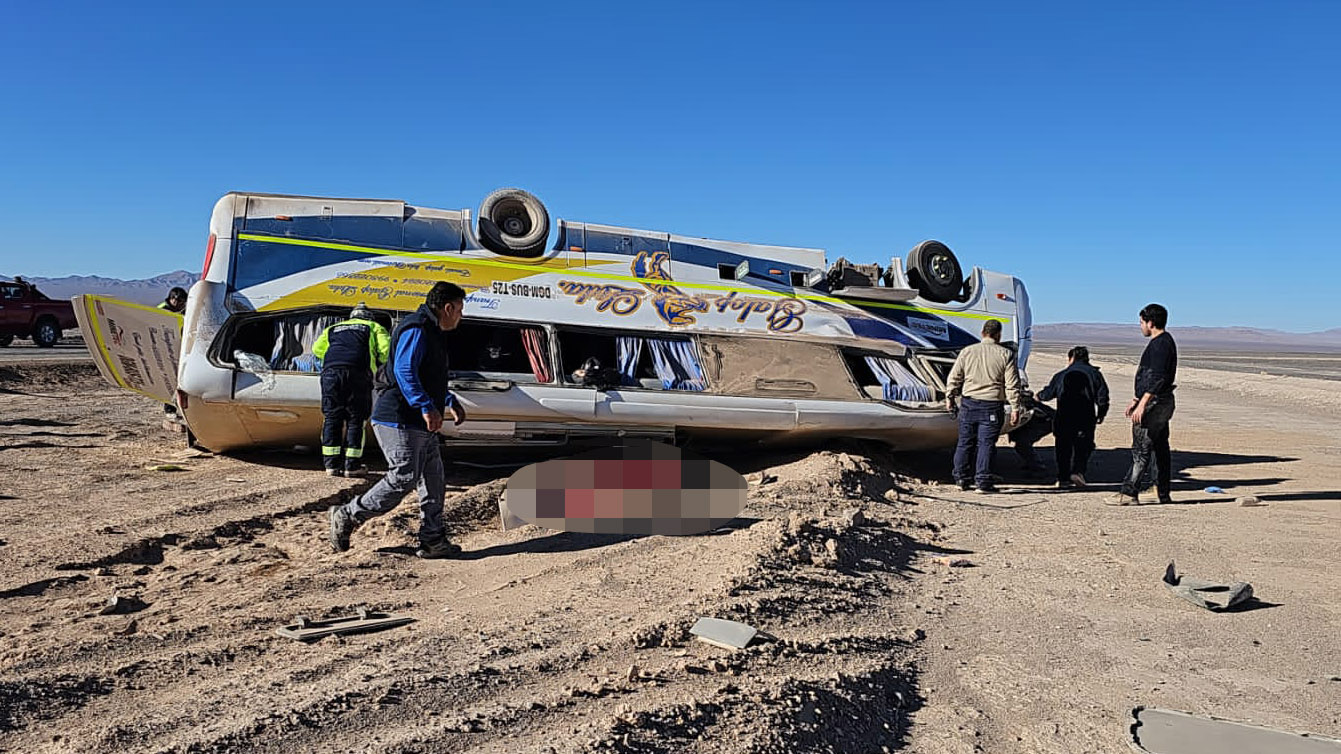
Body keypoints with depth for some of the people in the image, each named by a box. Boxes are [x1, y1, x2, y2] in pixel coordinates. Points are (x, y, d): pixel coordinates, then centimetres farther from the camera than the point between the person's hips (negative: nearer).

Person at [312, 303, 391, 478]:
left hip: (331, 371, 3)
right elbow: (386, 348, 7)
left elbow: (317, 348, 22)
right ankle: (352, 465, 1)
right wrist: (379, 363, 25)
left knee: (332, 418, 9)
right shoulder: (374, 327, 23)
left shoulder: (333, 329, 32)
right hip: (357, 373, -3)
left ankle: (331, 464, 9)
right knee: (355, 419, 3)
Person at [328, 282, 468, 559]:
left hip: (420, 424, 11)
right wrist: (426, 407, -32)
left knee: (434, 480, 8)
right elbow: (404, 372, -26)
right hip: (399, 421, -11)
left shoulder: (432, 333, 21)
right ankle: (347, 517, 4)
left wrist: (450, 401, 28)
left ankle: (433, 540, 13)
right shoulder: (415, 330, -13)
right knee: (403, 479, -11)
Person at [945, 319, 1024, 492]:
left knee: (965, 442, 11)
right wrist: (1015, 408, 0)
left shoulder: (967, 351, 4)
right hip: (992, 407, -2)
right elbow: (1012, 385, -4)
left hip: (969, 404, 3)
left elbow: (954, 378, 7)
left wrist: (949, 397, 18)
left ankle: (962, 479, 17)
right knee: (986, 444, 0)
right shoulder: (1006, 354, -3)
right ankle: (983, 483, 0)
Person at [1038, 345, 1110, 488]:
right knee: (1083, 447, 7)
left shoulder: (1061, 375, 6)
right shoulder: (1094, 374, 4)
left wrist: (1039, 396, 35)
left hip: (1064, 419, 1)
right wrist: (1101, 414, 12)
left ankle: (1062, 478, 10)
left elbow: (1048, 393, 13)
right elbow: (1102, 397, 1)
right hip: (1085, 420, -1)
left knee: (1064, 449, 10)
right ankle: (1077, 471, -15)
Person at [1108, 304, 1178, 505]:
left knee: (1141, 448, -9)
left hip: (1154, 404, -11)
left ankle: (1129, 493, -8)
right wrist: (1136, 400, 27)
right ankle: (1163, 494, 17)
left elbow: (1158, 379, -24)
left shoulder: (1160, 344, -16)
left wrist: (1142, 404, -25)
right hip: (1162, 404, 11)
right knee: (1161, 448, 12)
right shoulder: (1164, 342, 18)